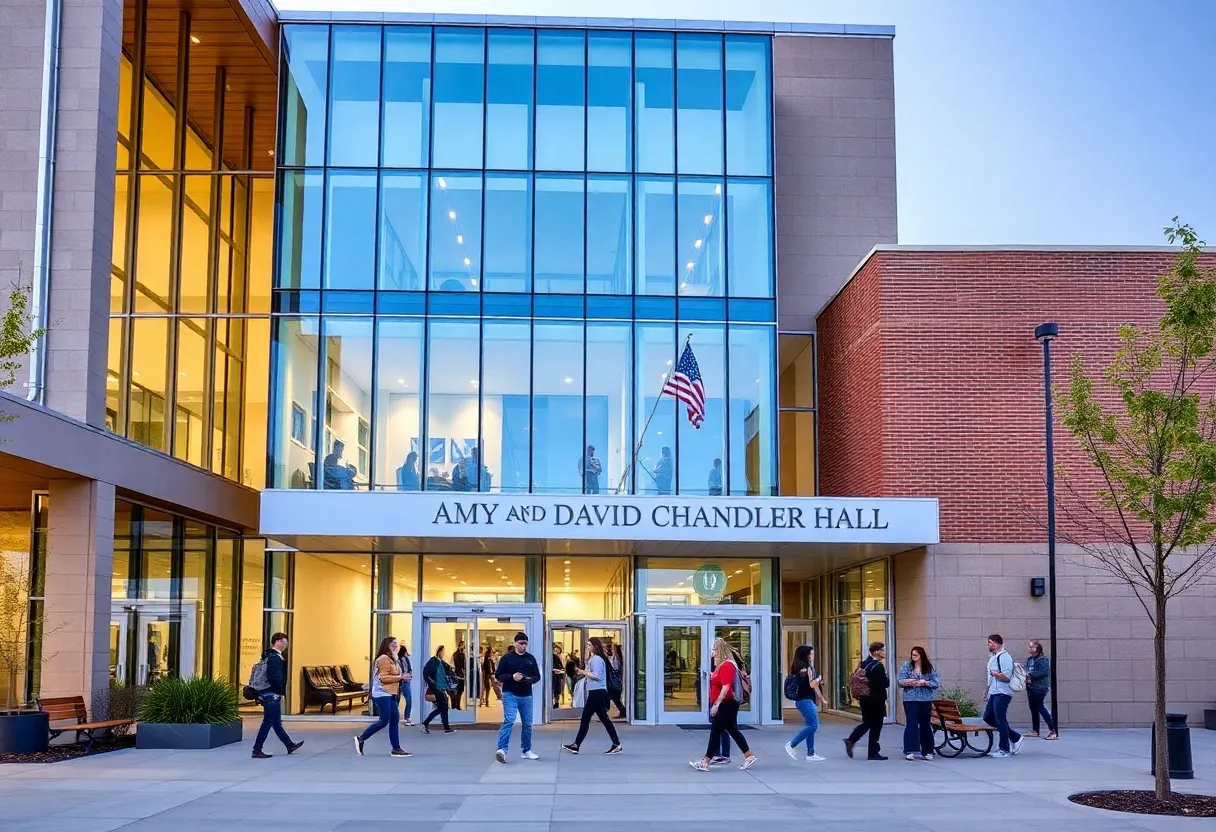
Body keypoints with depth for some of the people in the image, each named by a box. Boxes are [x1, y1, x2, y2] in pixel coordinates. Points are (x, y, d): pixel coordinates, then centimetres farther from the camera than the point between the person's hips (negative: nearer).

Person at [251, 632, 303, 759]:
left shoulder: (268, 656, 14)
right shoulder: (274, 658, -17)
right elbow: (275, 677, -25)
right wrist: (282, 691, -13)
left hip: (266, 695, 10)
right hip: (273, 695, -10)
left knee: (276, 722, 16)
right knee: (268, 722, -5)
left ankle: (290, 746, 27)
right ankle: (257, 750, -2)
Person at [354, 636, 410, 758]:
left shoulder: (392, 659, 19)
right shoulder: (384, 659, -13)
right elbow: (383, 677, -20)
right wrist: (400, 677, -20)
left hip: (390, 694, 10)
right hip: (382, 694, -10)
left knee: (394, 721, 4)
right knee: (384, 721, -10)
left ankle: (396, 749, 3)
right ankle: (361, 739, 1)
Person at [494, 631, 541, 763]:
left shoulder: (531, 658, 7)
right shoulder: (506, 658, -3)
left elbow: (537, 676, 10)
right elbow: (498, 675, -3)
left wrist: (530, 679, -13)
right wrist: (512, 677, -20)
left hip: (526, 696, 5)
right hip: (510, 694, -5)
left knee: (527, 724, 12)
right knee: (509, 720, -19)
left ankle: (526, 750, 26)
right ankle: (502, 750, -25)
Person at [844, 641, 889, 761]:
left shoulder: (865, 664, 8)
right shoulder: (878, 666, -16)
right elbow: (885, 684, -18)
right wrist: (887, 678, 0)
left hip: (865, 698, 8)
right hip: (876, 700, -8)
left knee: (867, 722, 18)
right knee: (876, 725, 2)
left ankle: (851, 740, 1)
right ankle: (873, 753, 7)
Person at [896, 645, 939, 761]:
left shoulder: (929, 668, 3)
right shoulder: (907, 666, 3)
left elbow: (935, 683, 0)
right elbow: (899, 680, -1)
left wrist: (925, 683, -18)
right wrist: (907, 682, -22)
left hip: (926, 699, 1)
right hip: (910, 699, -1)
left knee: (925, 724, 8)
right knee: (911, 723, -8)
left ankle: (927, 751, 17)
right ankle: (910, 751, -6)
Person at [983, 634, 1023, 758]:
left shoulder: (1005, 657, -15)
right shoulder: (994, 658, 16)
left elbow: (1006, 677, -24)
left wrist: (994, 673, -13)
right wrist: (987, 691, 25)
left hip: (1002, 694, -10)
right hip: (994, 693, 10)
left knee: (1000, 720, -5)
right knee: (988, 717, 11)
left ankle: (1005, 750, 5)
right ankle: (1015, 737, 19)